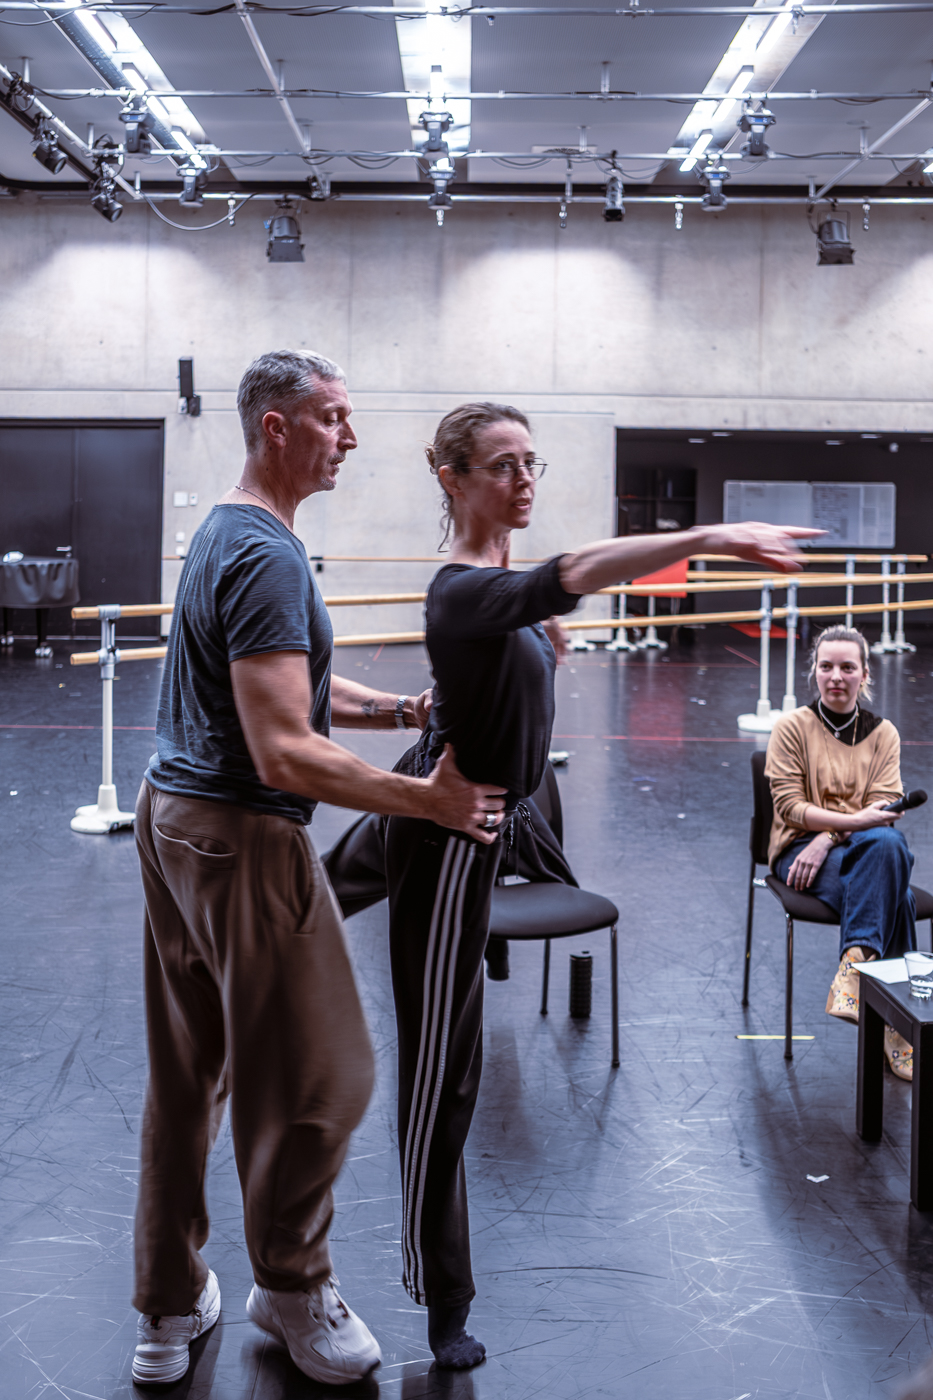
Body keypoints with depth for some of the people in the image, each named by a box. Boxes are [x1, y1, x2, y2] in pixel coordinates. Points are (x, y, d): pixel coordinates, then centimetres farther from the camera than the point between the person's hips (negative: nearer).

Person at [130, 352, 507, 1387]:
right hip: (240, 839, -10)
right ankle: (291, 1291, 23)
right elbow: (285, 754, -26)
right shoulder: (268, 557, -20)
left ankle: (169, 1310, 28)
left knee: (186, 1075, 16)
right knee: (315, 1076, 4)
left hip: (170, 813, 11)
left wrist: (403, 709, 8)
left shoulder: (220, 533, 13)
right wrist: (431, 799, -21)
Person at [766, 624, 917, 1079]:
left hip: (864, 848, 3)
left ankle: (855, 965, -39)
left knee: (889, 845, -37)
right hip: (800, 849, -3)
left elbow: (883, 809, 0)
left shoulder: (883, 734, 11)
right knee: (892, 890, -33)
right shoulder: (792, 727, 3)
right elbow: (790, 807, -5)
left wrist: (828, 837, -18)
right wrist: (853, 821, -20)